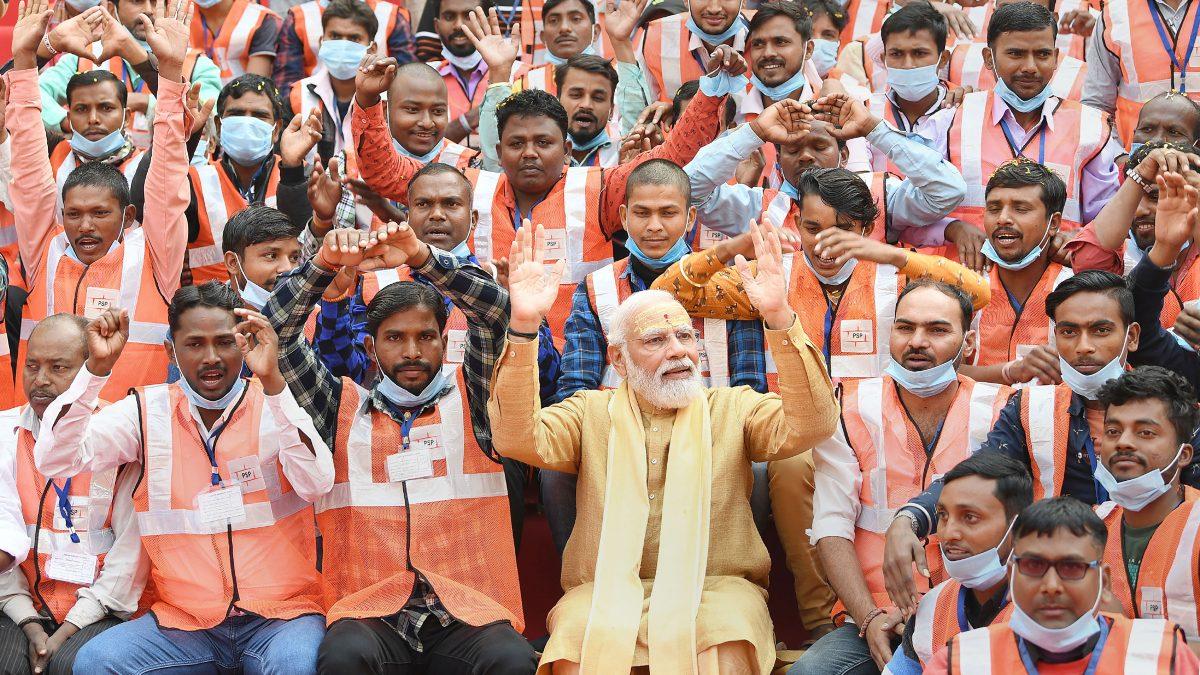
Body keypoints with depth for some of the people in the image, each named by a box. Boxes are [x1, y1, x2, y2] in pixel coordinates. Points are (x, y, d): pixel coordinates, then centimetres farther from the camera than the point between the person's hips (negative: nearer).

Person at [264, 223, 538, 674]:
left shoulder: (467, 399, 14)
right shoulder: (344, 409, 16)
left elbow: (494, 310, 1)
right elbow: (278, 331, 9)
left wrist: (420, 256, -10)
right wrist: (324, 264, -5)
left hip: (466, 610, 0)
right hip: (370, 610, 0)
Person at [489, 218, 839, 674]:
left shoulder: (733, 409, 13)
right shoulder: (592, 412, 13)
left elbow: (810, 425, -6)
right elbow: (517, 440, -5)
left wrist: (780, 320, -19)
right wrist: (523, 328, -18)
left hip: (715, 588, 0)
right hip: (605, 590, 0)